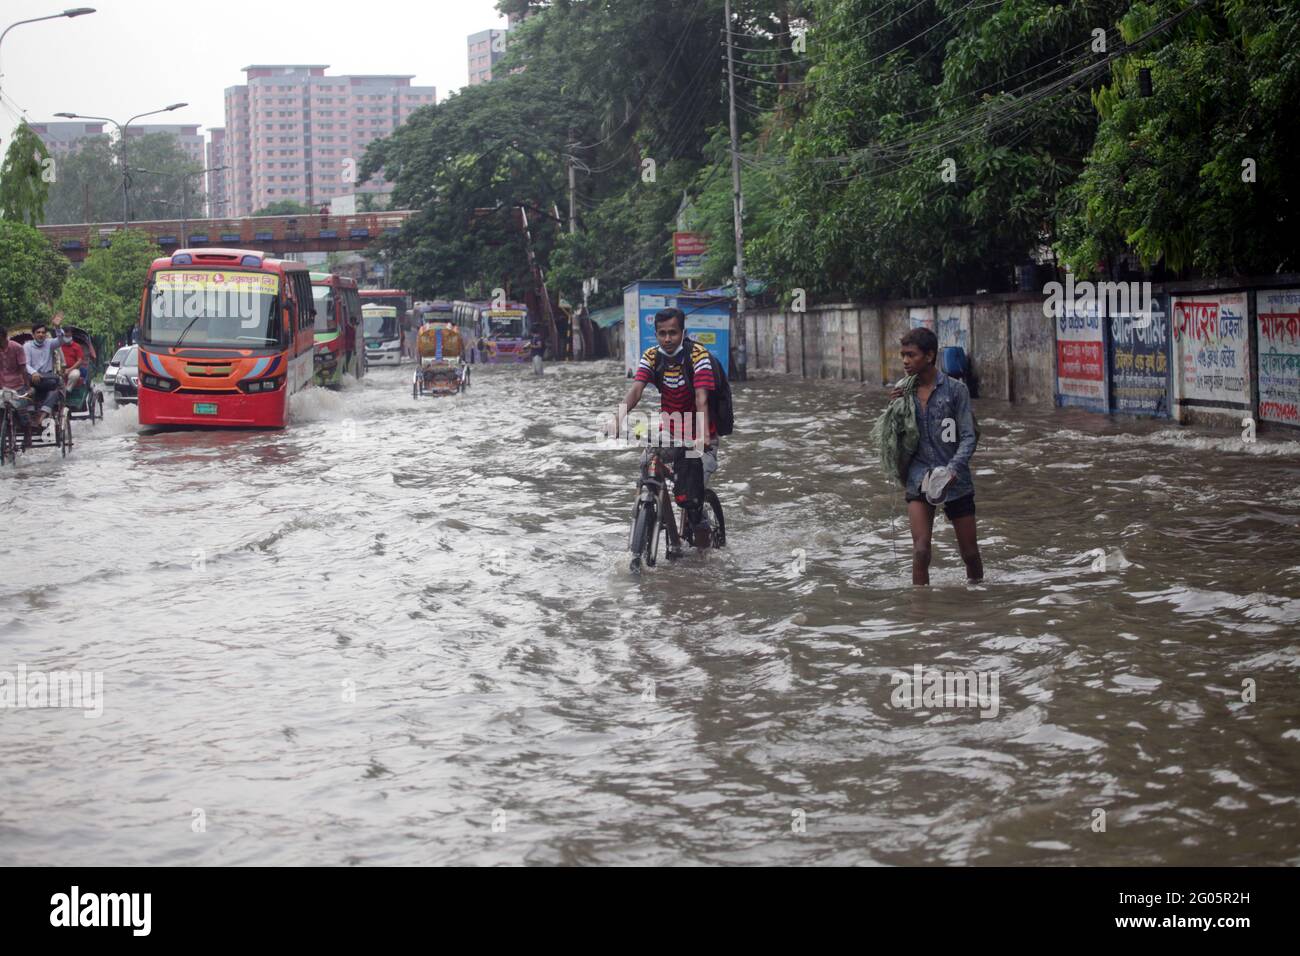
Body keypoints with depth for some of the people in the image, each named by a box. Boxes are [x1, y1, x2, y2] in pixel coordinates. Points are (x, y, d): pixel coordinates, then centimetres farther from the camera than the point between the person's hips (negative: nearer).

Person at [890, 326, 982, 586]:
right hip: (919, 479, 1)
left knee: (970, 552, 8)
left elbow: (969, 436, -9)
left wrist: (952, 470, -23)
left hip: (955, 480, -1)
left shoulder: (955, 389, -5)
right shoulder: (903, 391, 4)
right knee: (921, 551, -14)